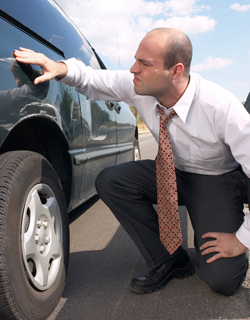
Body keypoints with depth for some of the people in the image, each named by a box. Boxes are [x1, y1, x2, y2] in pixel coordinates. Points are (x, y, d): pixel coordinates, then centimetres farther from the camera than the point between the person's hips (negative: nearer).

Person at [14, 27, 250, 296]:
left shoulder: (222, 108, -32)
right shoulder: (137, 86, -17)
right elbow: (92, 80, -2)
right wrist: (61, 68, -25)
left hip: (218, 181, -5)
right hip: (173, 172, 5)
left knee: (221, 280, -21)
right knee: (109, 181, -19)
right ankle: (168, 262, -6)